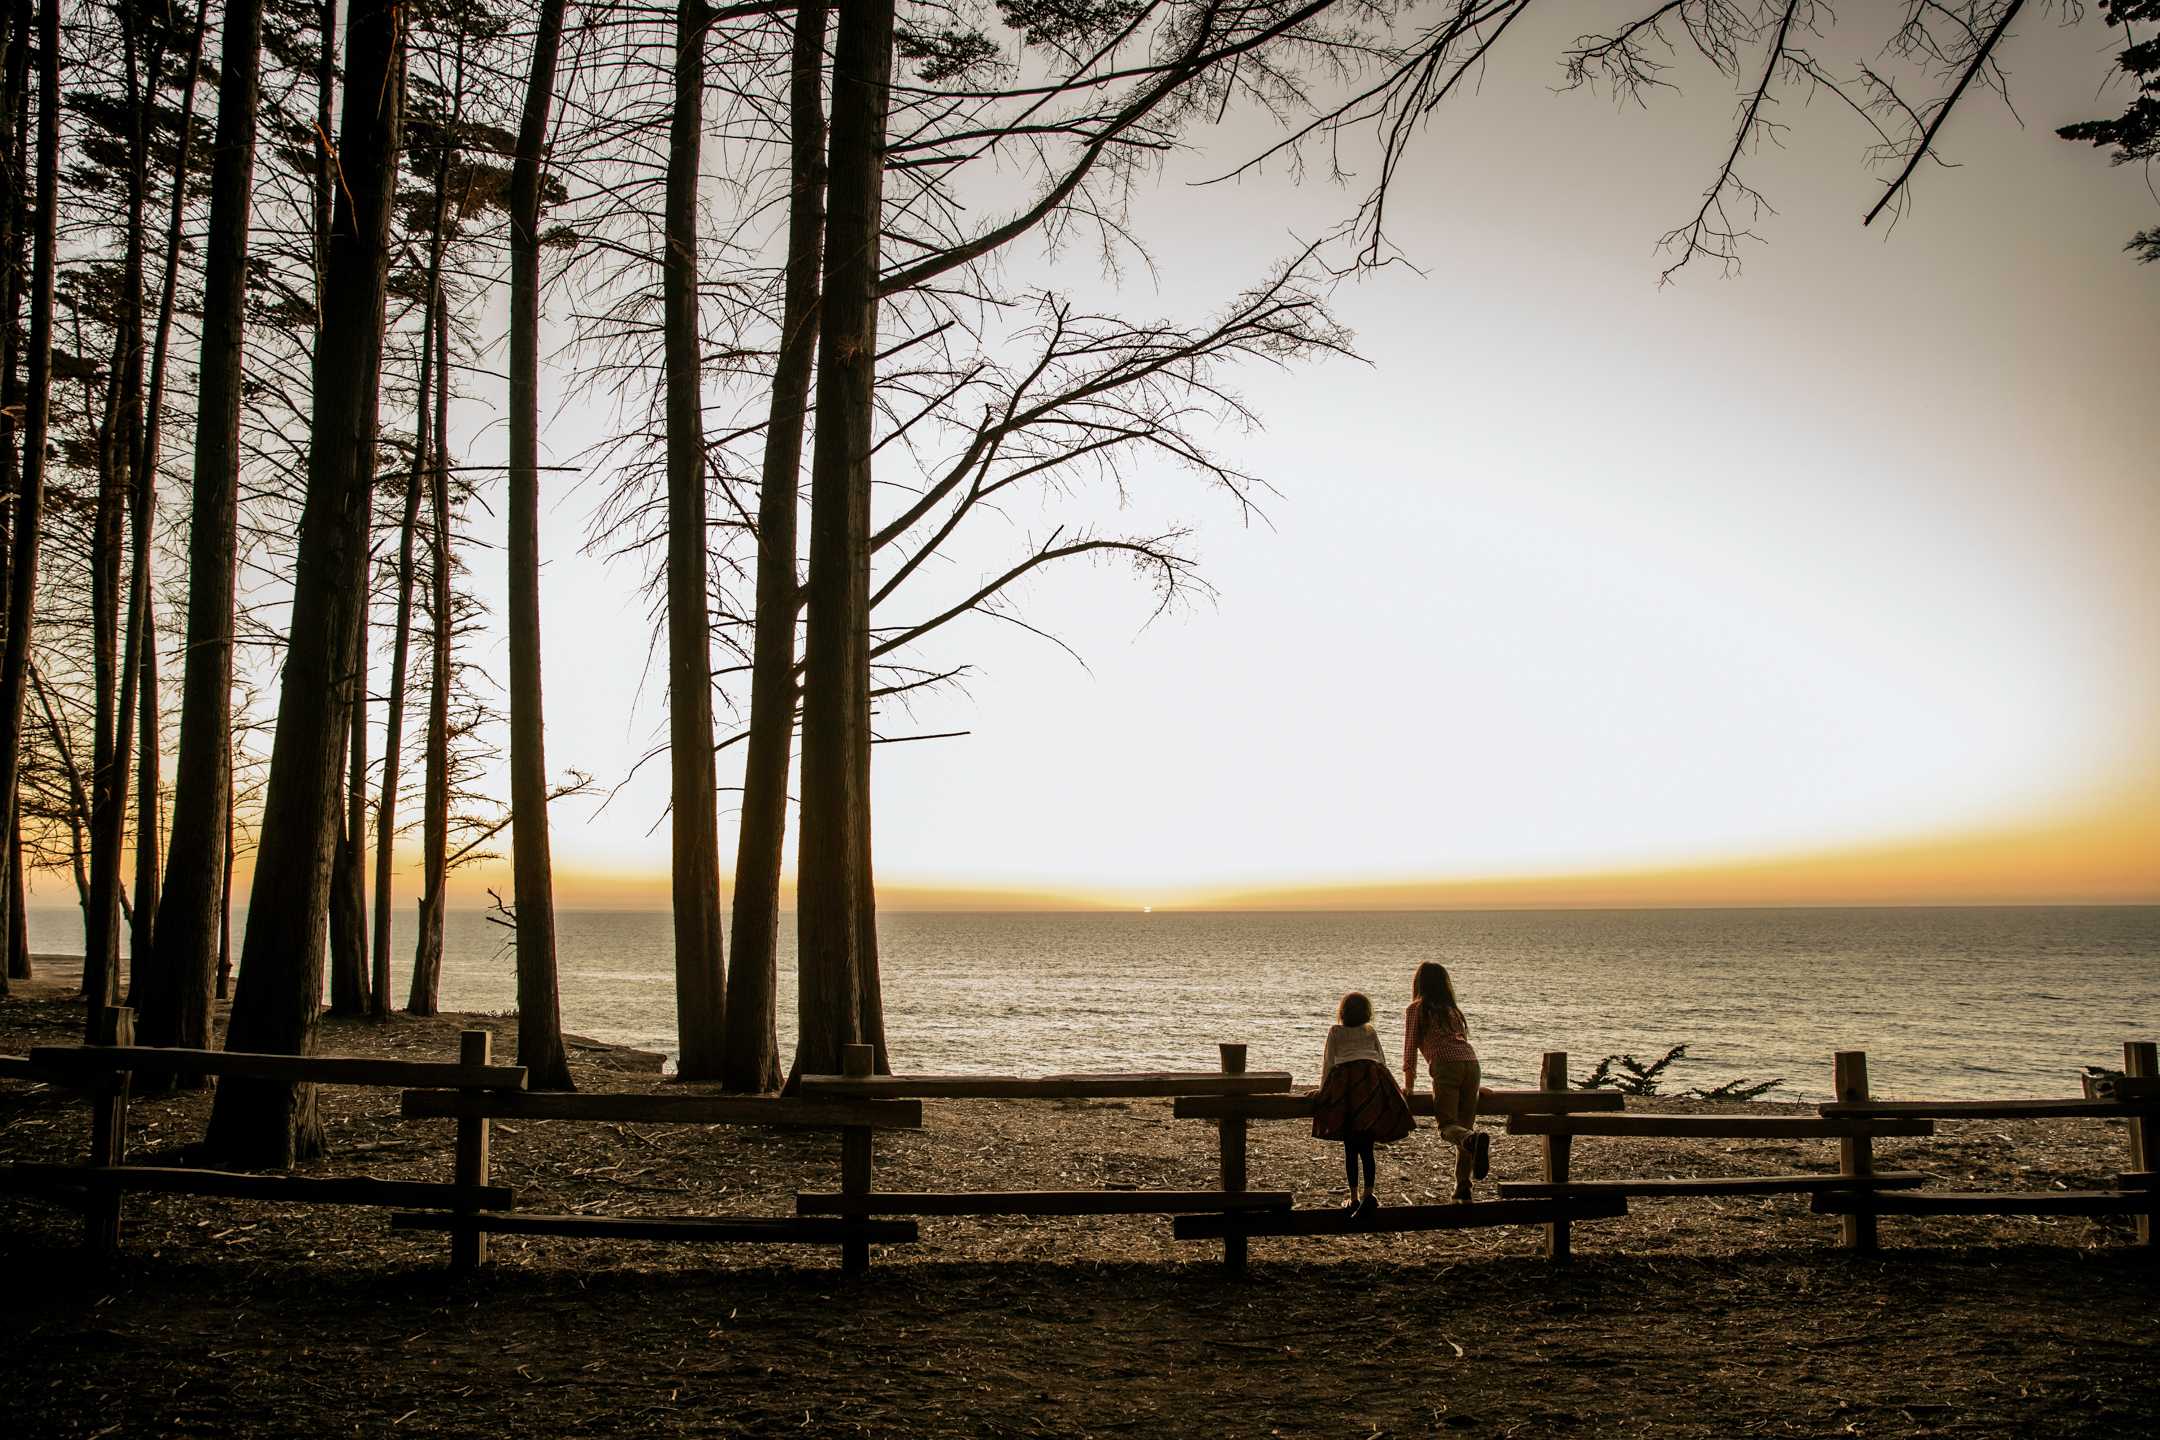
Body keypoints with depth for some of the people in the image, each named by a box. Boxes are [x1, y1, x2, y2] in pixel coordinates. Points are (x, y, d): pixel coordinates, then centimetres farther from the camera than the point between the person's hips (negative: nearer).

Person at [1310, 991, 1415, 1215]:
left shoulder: (1335, 1032, 18)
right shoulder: (1370, 1032, 24)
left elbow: (1328, 1062, 14)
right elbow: (1382, 1060, 28)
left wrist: (1323, 1089, 23)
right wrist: (1390, 1086, 40)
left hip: (1345, 1079, -2)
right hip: (1372, 1078, 2)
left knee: (1350, 1146, 2)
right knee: (1367, 1145, 1)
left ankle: (1354, 1198, 0)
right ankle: (1369, 1193, -16)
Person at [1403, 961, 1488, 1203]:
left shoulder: (1416, 1009, 13)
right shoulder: (1453, 1010, 28)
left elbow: (1410, 1046, 10)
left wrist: (1408, 1085, 15)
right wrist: (1475, 1085, 45)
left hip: (1446, 1065, -5)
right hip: (1471, 1064, 5)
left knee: (1447, 1126, -12)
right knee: (1464, 1126, 7)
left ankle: (1475, 1140, -45)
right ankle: (1462, 1189, 2)